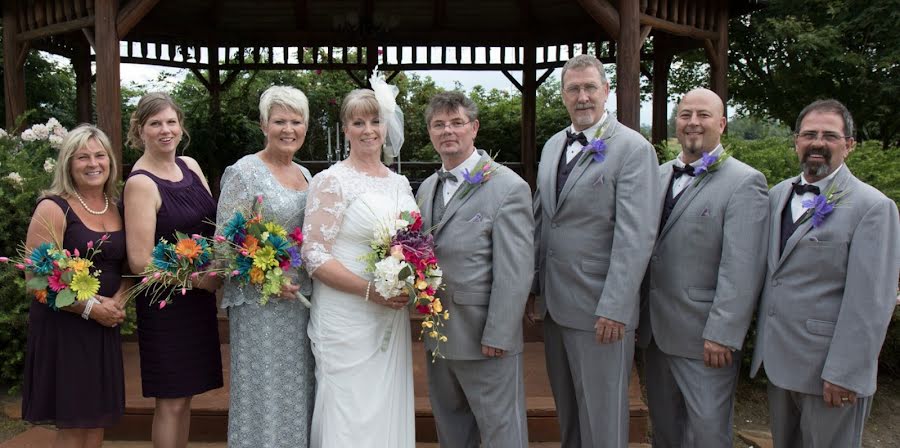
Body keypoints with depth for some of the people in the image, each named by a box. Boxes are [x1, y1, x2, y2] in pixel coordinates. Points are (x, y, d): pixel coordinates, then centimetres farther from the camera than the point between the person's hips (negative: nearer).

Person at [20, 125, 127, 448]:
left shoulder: (118, 208, 9)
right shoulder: (53, 209, -9)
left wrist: (117, 302, -5)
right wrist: (90, 308, -17)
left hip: (105, 327, 6)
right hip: (63, 326, -5)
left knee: (97, 422, 11)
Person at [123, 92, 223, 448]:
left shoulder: (190, 166, 6)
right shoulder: (140, 182, -14)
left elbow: (212, 221, 16)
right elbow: (140, 261, -19)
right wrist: (200, 279, -15)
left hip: (199, 297, 6)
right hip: (165, 302, -6)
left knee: (185, 394, 15)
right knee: (171, 401, 3)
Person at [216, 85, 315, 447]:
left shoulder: (305, 175, 13)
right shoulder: (243, 172, -7)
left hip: (305, 302, 6)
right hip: (261, 304, -6)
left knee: (300, 393, 13)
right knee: (265, 393, 2)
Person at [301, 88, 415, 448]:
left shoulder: (400, 183, 12)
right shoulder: (332, 181, -6)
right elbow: (314, 256, -12)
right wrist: (370, 290, -20)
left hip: (393, 317, 6)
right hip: (347, 319, -5)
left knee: (389, 411, 13)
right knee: (350, 418, 2)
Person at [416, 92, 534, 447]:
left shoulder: (508, 188, -11)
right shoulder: (427, 188, 12)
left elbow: (515, 272, -15)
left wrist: (497, 337, -17)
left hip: (485, 338, -7)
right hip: (437, 336, 7)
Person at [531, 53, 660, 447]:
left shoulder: (634, 149, -10)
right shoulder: (552, 146, 12)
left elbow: (636, 236, -16)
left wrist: (614, 309, -20)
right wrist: (534, 285, 11)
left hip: (600, 310, -6)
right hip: (554, 304, 7)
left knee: (601, 416, 7)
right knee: (566, 409, 19)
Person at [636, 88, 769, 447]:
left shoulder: (745, 183, -9)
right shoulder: (659, 175, 10)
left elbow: (742, 268, -15)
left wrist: (722, 335, -19)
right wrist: (635, 315, 11)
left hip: (705, 337, -5)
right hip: (654, 330, 6)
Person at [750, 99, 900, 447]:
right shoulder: (777, 196, 9)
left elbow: (870, 304, -15)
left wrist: (844, 373, -18)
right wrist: (762, 342, 10)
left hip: (830, 369, -6)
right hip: (777, 361, 6)